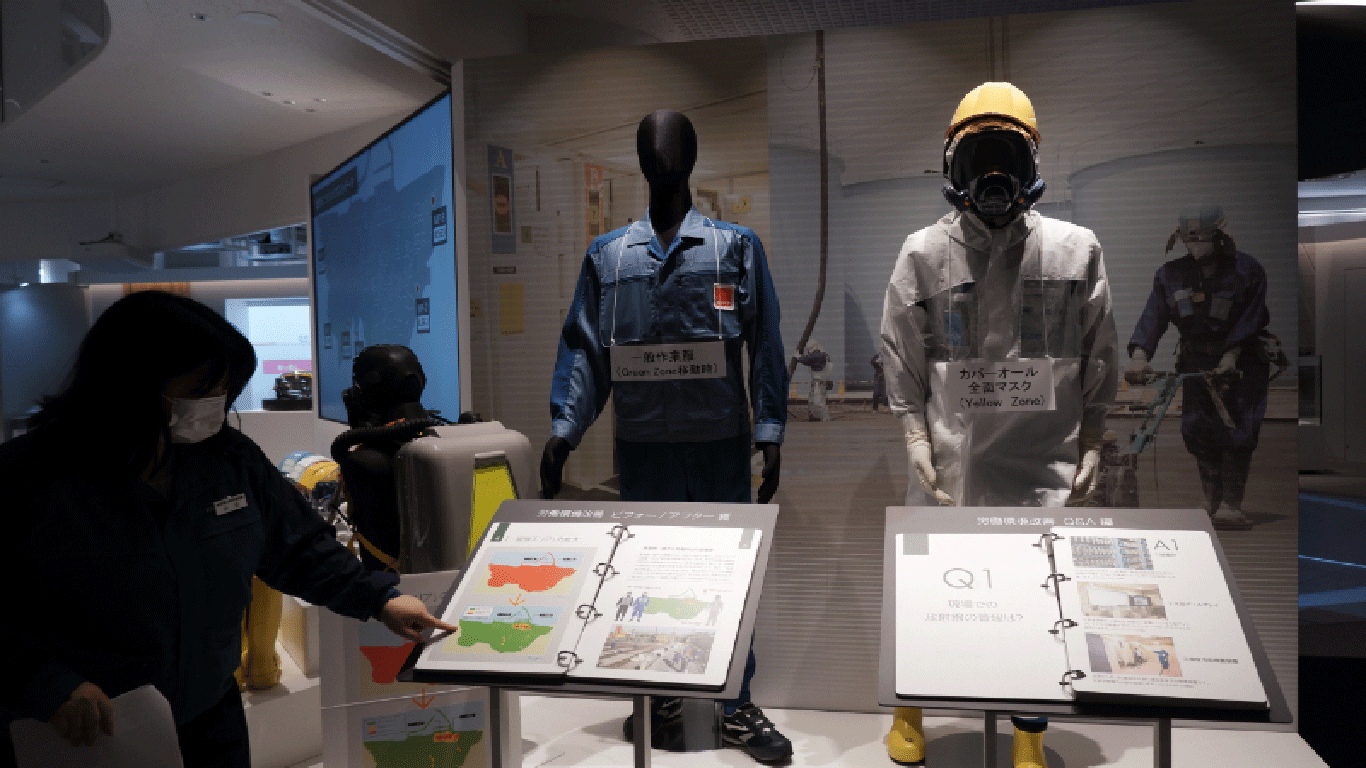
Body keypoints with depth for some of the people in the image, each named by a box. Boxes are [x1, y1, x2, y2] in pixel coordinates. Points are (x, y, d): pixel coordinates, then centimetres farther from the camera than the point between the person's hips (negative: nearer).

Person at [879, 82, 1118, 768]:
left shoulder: (1075, 251, 2)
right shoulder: (924, 255, 1)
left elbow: (1097, 362, 7)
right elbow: (902, 359, 2)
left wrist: (1090, 448, 4)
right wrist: (916, 438, -5)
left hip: (1045, 466, 1)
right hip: (950, 461, 0)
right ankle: (909, 707, 36)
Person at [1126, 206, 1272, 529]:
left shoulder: (1247, 270, -6)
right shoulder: (1171, 273, 0)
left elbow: (1250, 319, -10)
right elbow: (1154, 315, -11)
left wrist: (1231, 355, -22)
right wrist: (1139, 354, -25)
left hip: (1242, 360, -2)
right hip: (1197, 360, 3)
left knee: (1239, 430, -10)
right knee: (1196, 427, -6)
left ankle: (1231, 505, -4)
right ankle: (1212, 500, 7)